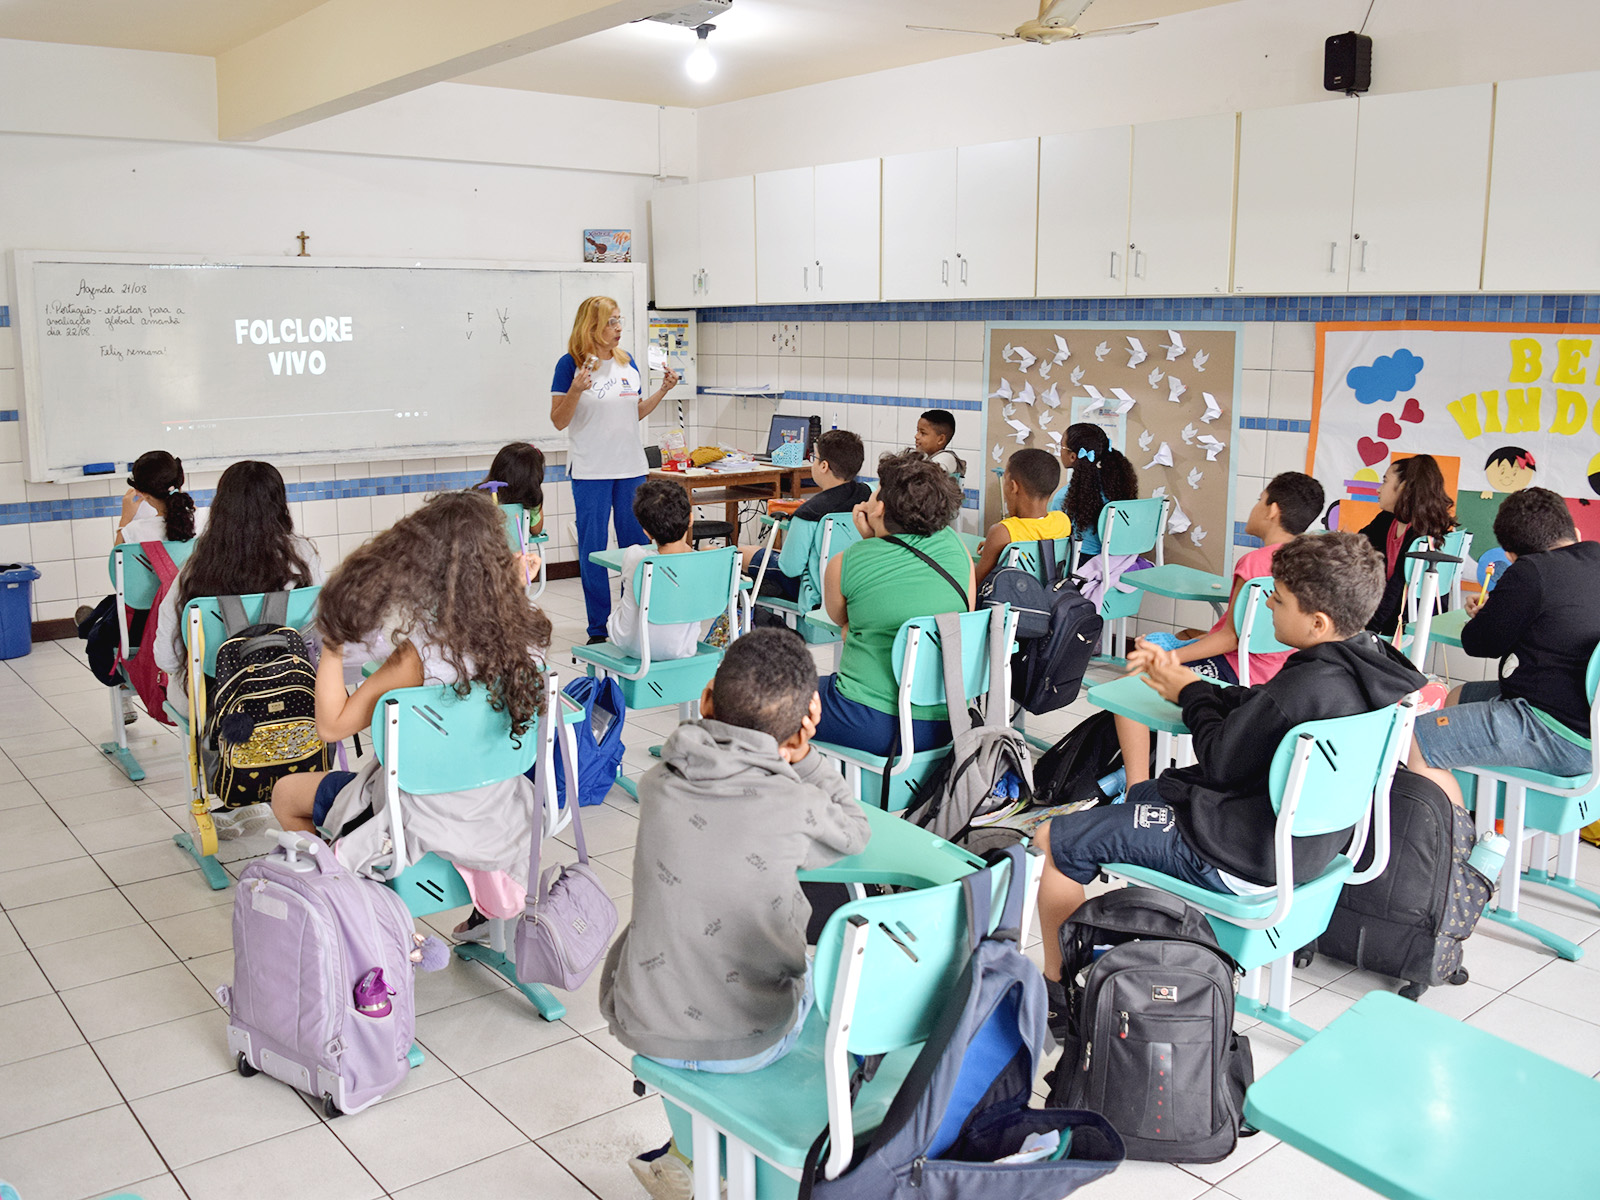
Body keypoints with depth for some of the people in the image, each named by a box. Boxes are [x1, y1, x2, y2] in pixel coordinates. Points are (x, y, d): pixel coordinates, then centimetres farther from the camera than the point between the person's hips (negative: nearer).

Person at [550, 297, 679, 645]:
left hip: (631, 468, 5)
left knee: (637, 546, 8)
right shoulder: (571, 364, -6)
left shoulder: (628, 361, 10)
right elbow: (559, 421, -6)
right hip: (591, 471, -5)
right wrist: (576, 390, -21)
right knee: (593, 550, 1)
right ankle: (599, 629, 9)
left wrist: (663, 390, 6)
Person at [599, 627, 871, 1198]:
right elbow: (854, 831, 2)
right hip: (750, 1043, -2)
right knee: (809, 966, 28)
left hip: (647, 1031, 3)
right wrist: (802, 756, -1)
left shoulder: (657, 785, -11)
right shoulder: (796, 804, -20)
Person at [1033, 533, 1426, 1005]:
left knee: (1053, 841, -1)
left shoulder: (1307, 686, -32)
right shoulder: (1367, 664, -3)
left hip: (1244, 862, -10)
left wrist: (1191, 693, -3)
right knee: (1140, 793, 34)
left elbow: (1221, 761, -19)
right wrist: (1184, 680, 3)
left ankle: (1056, 984, 15)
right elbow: (1255, 708, 8)